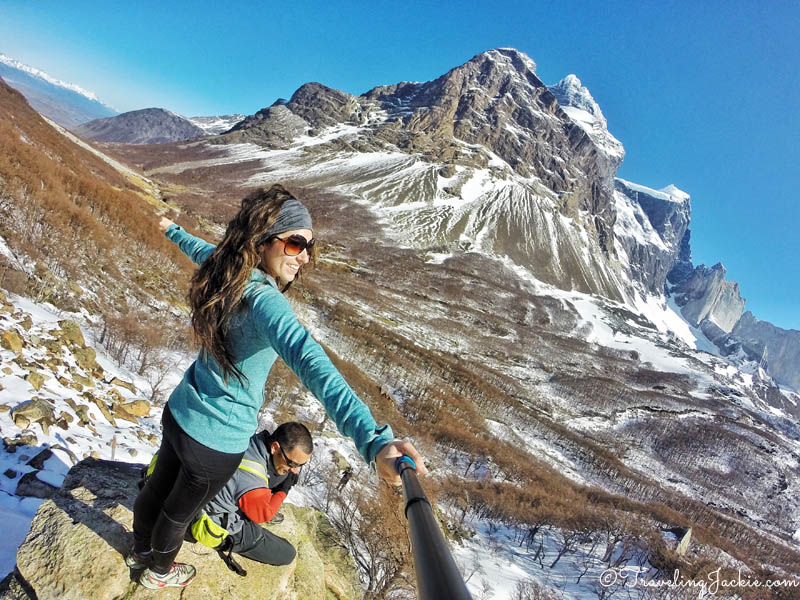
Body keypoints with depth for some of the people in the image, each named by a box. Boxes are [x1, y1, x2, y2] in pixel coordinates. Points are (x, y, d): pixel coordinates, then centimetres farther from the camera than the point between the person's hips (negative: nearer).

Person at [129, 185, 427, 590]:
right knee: (180, 510, 24)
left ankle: (141, 550, 62)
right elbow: (307, 361, -55)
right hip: (215, 440, -7)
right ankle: (159, 571, 55)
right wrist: (373, 439, -68)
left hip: (177, 410, 7)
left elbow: (200, 249, 14)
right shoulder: (262, 299, -37)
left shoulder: (227, 267, -10)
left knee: (158, 486, 32)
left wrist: (172, 230, 40)